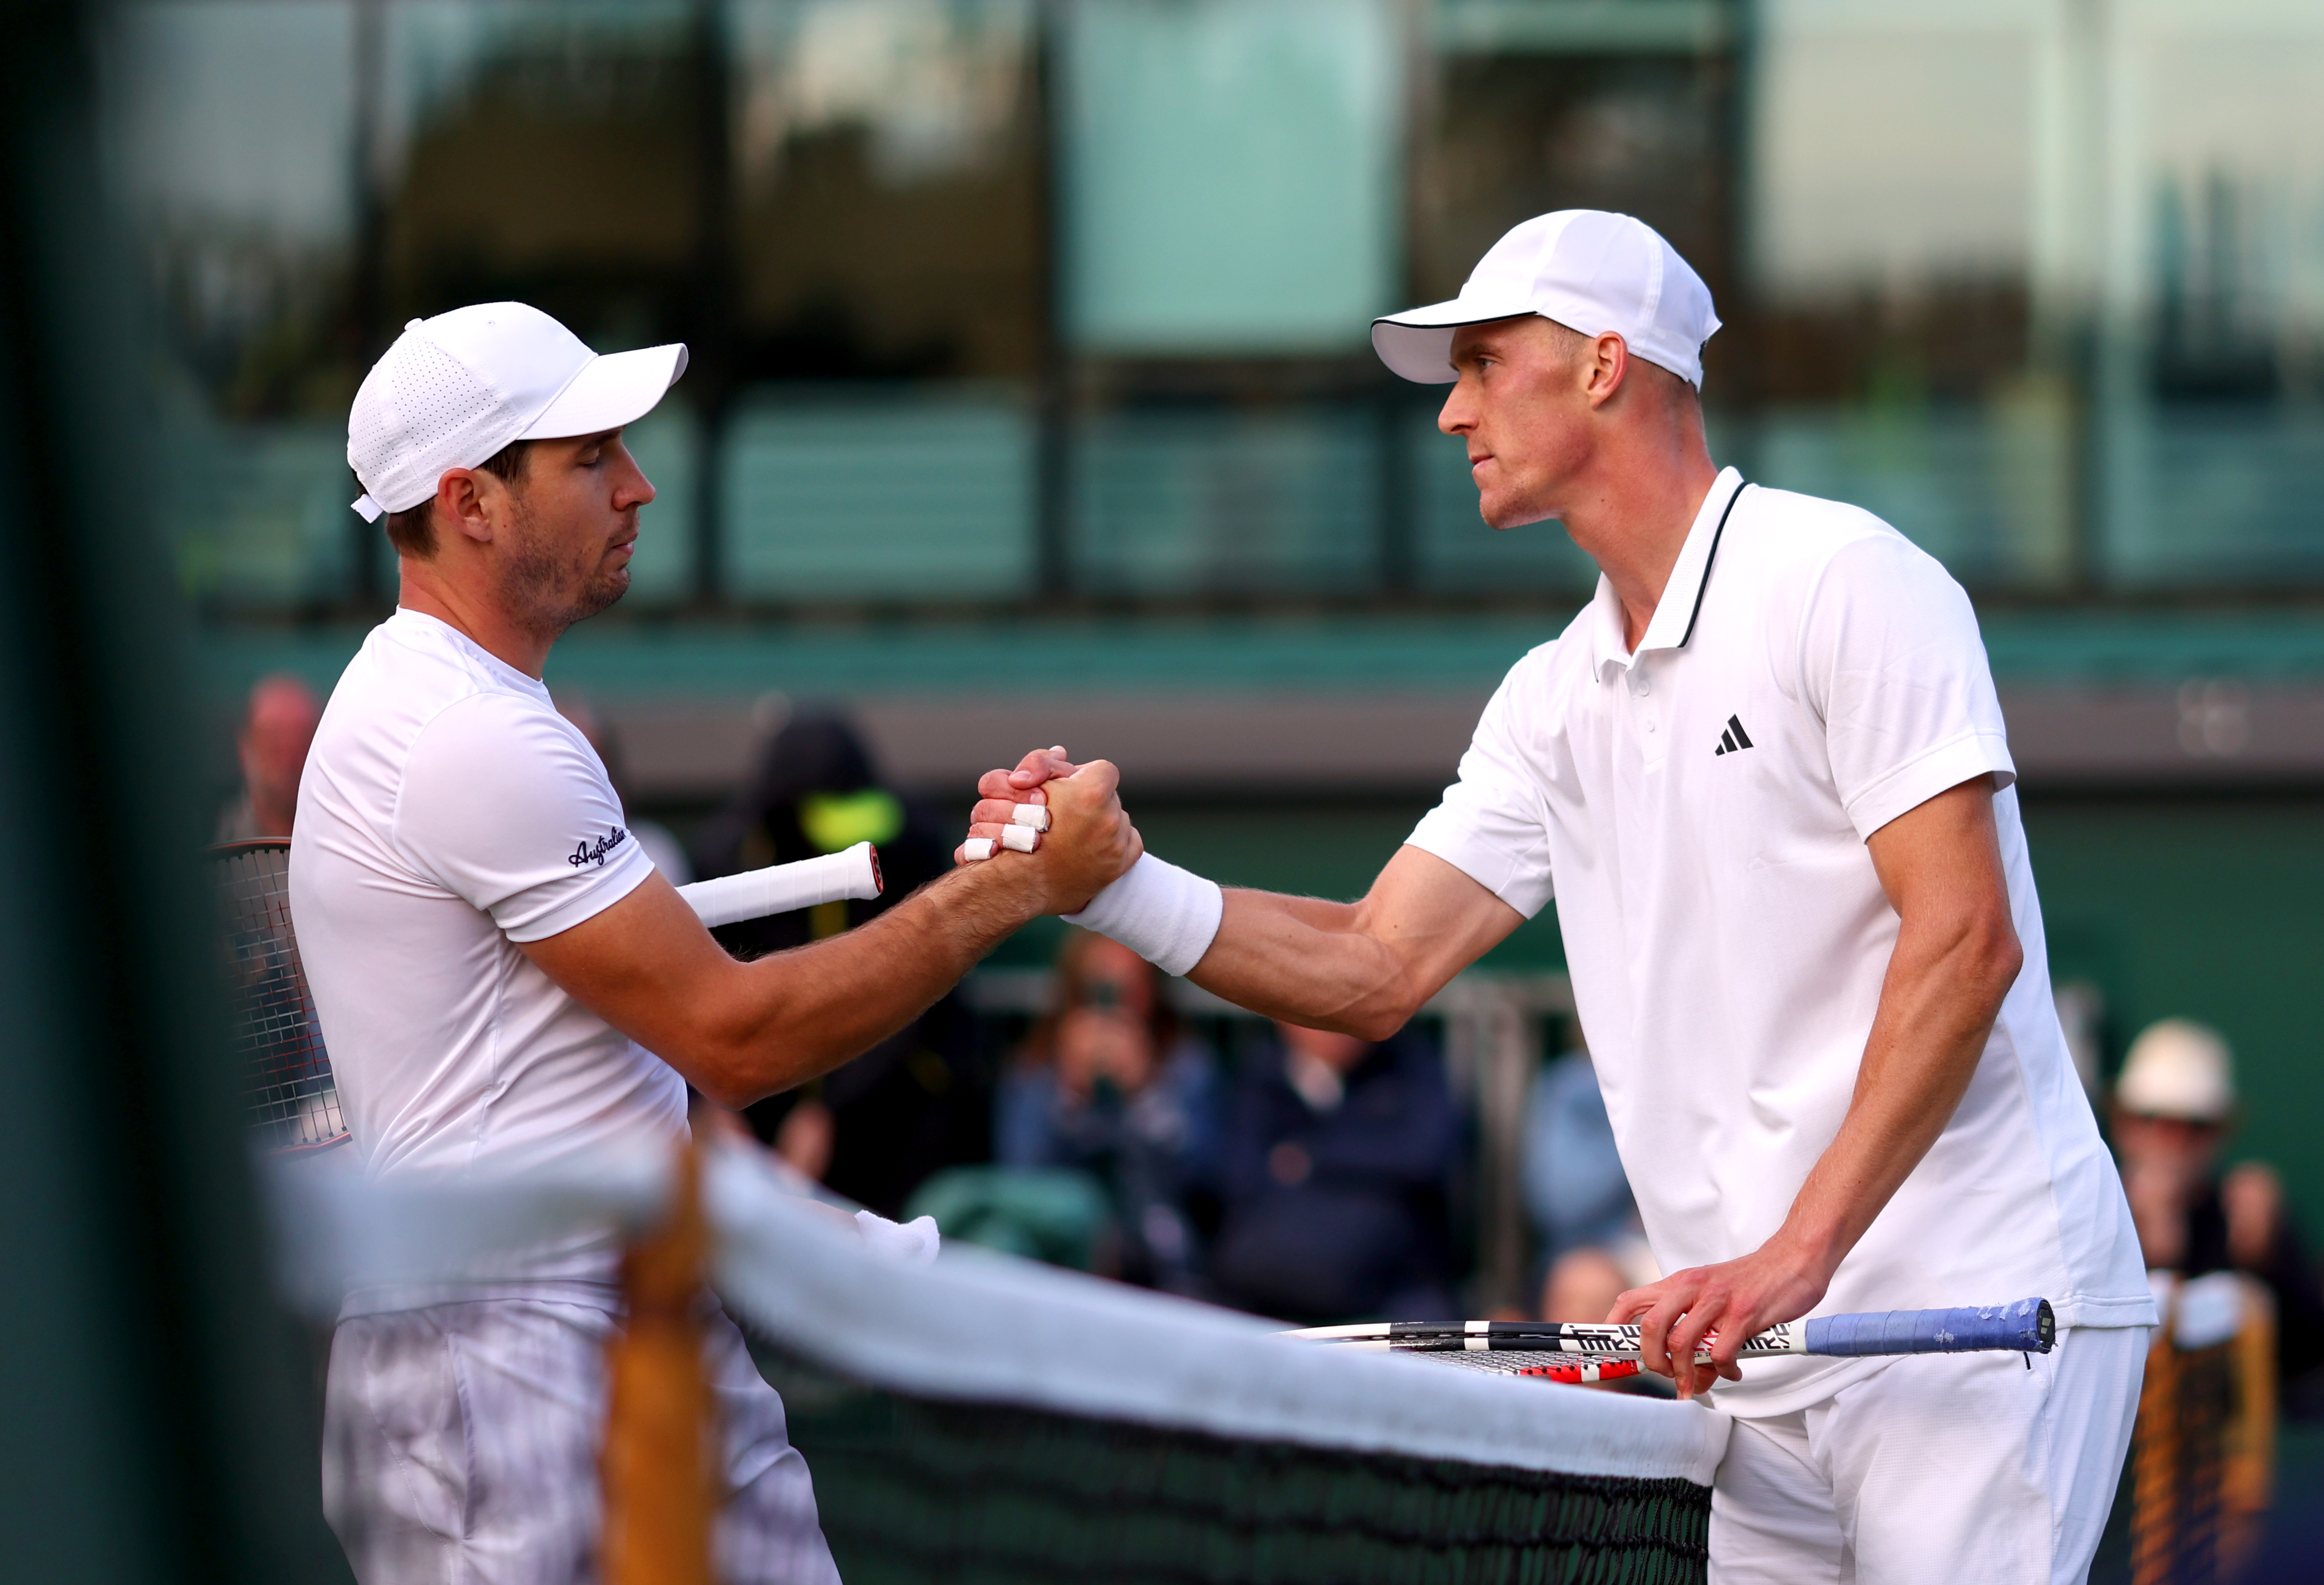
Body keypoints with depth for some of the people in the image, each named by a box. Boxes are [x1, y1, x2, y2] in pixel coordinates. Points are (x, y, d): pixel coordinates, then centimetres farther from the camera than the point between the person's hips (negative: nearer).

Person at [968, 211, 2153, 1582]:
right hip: (1754, 1360, 7)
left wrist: (1797, 1254, -23)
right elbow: (1375, 971, 14)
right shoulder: (1556, 701, 16)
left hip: (1975, 1314, -7)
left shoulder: (1844, 582, -8)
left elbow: (1963, 938, -16)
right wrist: (1114, 886, -3)